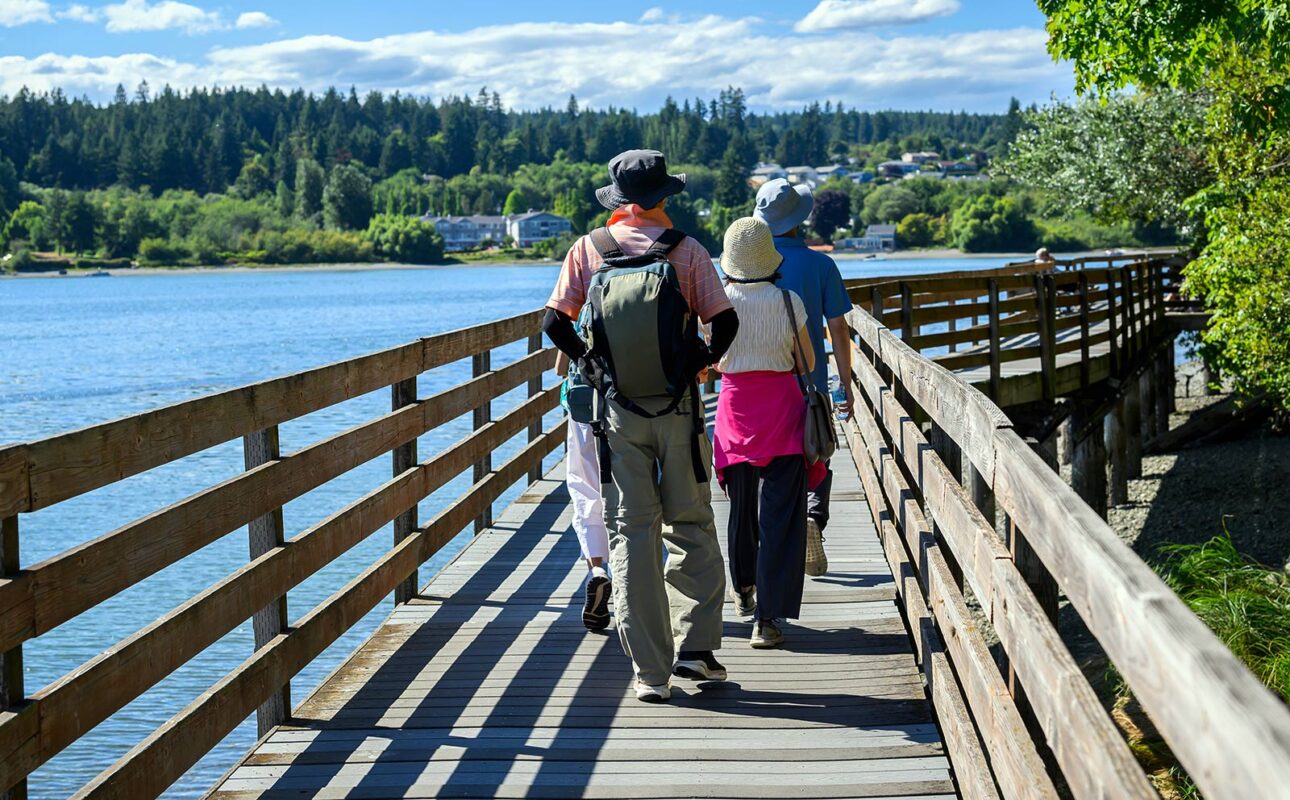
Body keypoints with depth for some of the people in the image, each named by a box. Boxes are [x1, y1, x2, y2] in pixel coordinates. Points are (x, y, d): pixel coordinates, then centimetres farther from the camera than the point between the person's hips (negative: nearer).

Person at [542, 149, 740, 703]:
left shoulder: (588, 251, 0)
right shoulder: (686, 252, -4)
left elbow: (554, 322, -2)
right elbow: (725, 320, -7)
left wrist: (588, 362, 11)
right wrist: (705, 359, 10)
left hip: (618, 410, 1)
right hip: (677, 409, -1)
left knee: (631, 534, 4)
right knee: (691, 526, 14)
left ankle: (650, 672, 2)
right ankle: (695, 646, 8)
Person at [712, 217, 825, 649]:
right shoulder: (788, 302, -8)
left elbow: (711, 362, 7)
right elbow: (807, 363, 1)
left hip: (735, 406, 2)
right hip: (782, 407, -2)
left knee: (742, 503, 22)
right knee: (779, 512, -2)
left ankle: (743, 589, 41)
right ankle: (768, 617, -10)